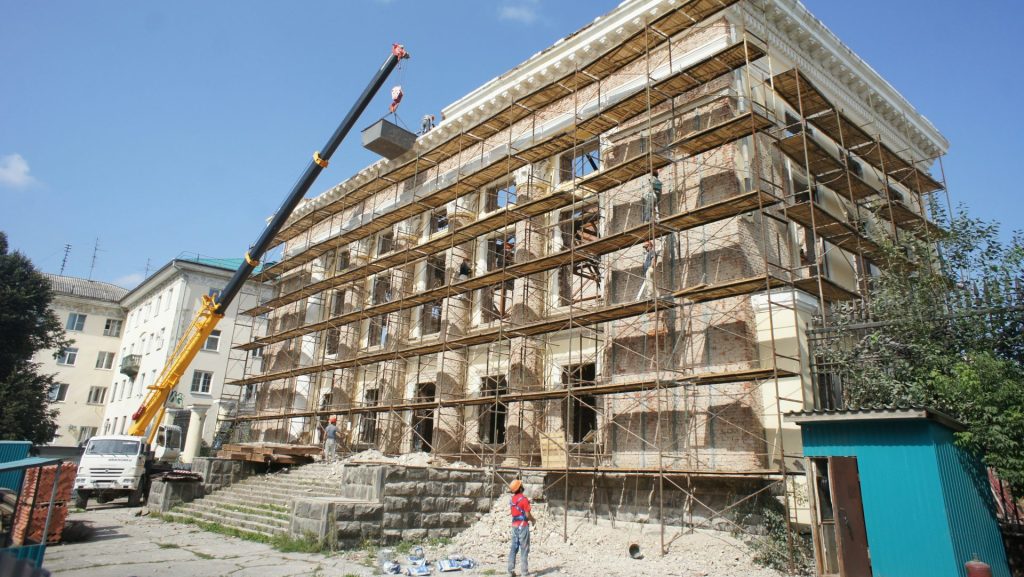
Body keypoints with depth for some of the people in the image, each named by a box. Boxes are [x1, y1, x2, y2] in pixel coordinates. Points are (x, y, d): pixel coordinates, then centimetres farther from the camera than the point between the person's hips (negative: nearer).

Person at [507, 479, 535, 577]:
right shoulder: (524, 499, -15)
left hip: (514, 525, 6)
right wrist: (533, 520, 5)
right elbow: (527, 514, -15)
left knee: (514, 548, 10)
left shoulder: (513, 499, 7)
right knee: (524, 549, -1)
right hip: (523, 525, -6)